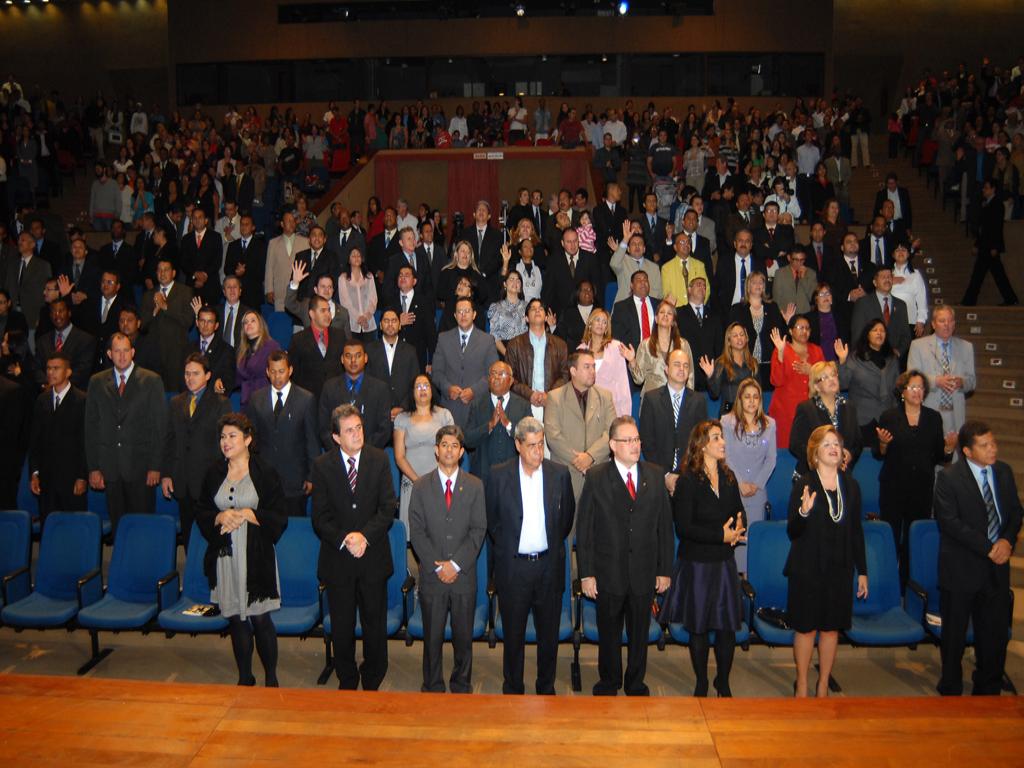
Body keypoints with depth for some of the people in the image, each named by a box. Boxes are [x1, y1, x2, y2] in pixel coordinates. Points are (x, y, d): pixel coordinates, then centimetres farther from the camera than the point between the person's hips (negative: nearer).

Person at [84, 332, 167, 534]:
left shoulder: (151, 381, 2)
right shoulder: (97, 382, 10)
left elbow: (160, 426, -1)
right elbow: (91, 427, 10)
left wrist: (155, 466, -7)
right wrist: (93, 468, 3)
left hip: (141, 466, -2)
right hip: (110, 468, 3)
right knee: (117, 525, 6)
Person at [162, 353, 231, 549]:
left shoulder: (221, 404, 2)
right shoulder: (175, 404, 14)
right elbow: (169, 442, 14)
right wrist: (165, 474, 6)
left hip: (209, 481, -4)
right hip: (183, 483, 4)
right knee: (187, 533, 8)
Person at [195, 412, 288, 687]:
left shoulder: (265, 473, -4)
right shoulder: (214, 473, 7)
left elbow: (279, 519, -4)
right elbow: (201, 512, 9)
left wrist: (248, 514, -16)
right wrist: (220, 517, -10)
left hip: (256, 556, -4)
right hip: (225, 556, 4)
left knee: (260, 618, 1)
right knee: (235, 619, 11)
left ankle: (271, 678, 17)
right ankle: (245, 677, 27)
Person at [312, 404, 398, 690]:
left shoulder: (379, 460, -3)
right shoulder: (322, 465, -4)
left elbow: (388, 507, -6)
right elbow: (320, 517, -6)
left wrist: (365, 535, -19)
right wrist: (344, 538, -20)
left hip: (373, 556, 0)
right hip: (337, 558, 0)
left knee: (375, 624, 11)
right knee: (342, 627, 13)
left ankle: (372, 682, 29)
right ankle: (347, 683, 31)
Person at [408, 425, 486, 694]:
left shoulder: (474, 486, 3)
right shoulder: (421, 486, 2)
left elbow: (478, 530, -2)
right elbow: (416, 531, -2)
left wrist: (456, 564, -11)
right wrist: (437, 566, -10)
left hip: (464, 575, 0)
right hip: (431, 576, 0)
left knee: (463, 636, 9)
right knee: (432, 636, 9)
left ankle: (462, 686, 27)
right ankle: (432, 688, 24)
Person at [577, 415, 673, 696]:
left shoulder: (655, 475, 1)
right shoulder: (596, 478, -6)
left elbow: (665, 526, 4)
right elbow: (584, 530, -5)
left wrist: (665, 569, 2)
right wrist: (586, 573, -9)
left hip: (644, 572, 2)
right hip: (608, 573, -2)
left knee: (640, 634, 15)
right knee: (609, 634, 14)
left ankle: (636, 684, 35)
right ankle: (609, 684, 34)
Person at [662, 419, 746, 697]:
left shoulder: (729, 477, 7)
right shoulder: (688, 481, -11)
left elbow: (739, 513, 14)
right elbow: (683, 527, -16)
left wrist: (738, 527, -9)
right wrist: (720, 535, -21)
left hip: (725, 562, 4)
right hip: (697, 564, -4)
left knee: (728, 626, 6)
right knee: (699, 627, 8)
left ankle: (723, 683, 25)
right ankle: (701, 684, 25)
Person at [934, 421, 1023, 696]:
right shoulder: (949, 477, -12)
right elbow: (949, 521, -17)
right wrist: (987, 547, -19)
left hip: (996, 566, 4)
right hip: (961, 568, -4)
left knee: (995, 633, 12)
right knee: (955, 634, 10)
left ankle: (988, 689, 31)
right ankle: (951, 689, 28)